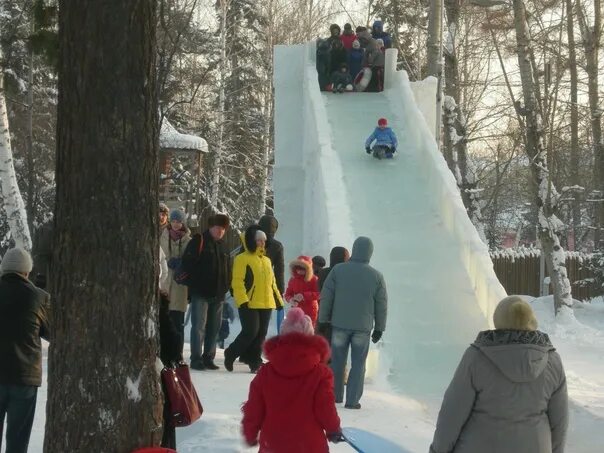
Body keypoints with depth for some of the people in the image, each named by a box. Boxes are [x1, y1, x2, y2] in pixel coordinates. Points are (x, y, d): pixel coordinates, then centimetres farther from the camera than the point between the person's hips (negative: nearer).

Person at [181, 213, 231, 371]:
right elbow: (187, 262, -11)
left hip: (218, 294, 7)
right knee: (199, 326, -7)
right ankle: (196, 359, -4)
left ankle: (208, 358, 17)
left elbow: (228, 269, 22)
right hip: (200, 293, -7)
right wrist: (196, 280, -14)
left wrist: (226, 286, 10)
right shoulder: (199, 241, -3)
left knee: (214, 328, 9)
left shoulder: (223, 246, 18)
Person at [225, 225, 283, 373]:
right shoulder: (242, 259, -6)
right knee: (251, 332, -11)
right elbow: (237, 282, -13)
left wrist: (278, 299, 20)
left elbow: (272, 282, 24)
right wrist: (242, 301, -21)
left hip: (266, 304, 7)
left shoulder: (266, 260, 18)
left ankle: (255, 361, 14)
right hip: (249, 304, -7)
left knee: (260, 334, 6)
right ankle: (230, 354, 8)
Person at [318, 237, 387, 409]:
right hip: (363, 327, -1)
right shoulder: (377, 276, -2)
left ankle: (335, 395, 20)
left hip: (339, 324, 1)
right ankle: (352, 400, 3)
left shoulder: (338, 270, -4)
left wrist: (323, 320, 6)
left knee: (337, 361, 13)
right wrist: (379, 328, 11)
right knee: (358, 364, 6)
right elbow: (381, 305, 2)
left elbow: (326, 297, -2)